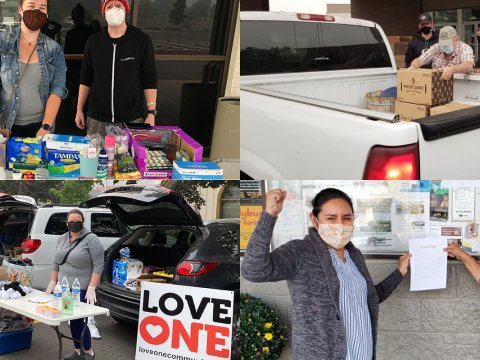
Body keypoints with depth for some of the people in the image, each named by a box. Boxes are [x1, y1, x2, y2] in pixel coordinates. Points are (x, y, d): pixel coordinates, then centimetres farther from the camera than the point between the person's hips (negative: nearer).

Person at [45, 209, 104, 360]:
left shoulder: (91, 239, -10)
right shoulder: (61, 239, 11)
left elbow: (98, 265, -14)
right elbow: (56, 263, 18)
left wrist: (91, 288, -19)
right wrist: (52, 283, 13)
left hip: (82, 290, -7)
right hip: (64, 289, 7)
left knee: (77, 319, -7)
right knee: (72, 320, 11)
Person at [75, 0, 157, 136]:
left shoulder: (142, 40, -2)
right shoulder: (94, 41, 6)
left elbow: (149, 80, -2)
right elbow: (86, 78, 11)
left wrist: (151, 113, -8)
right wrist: (79, 109, 8)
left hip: (132, 119, -2)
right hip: (97, 118, 2)